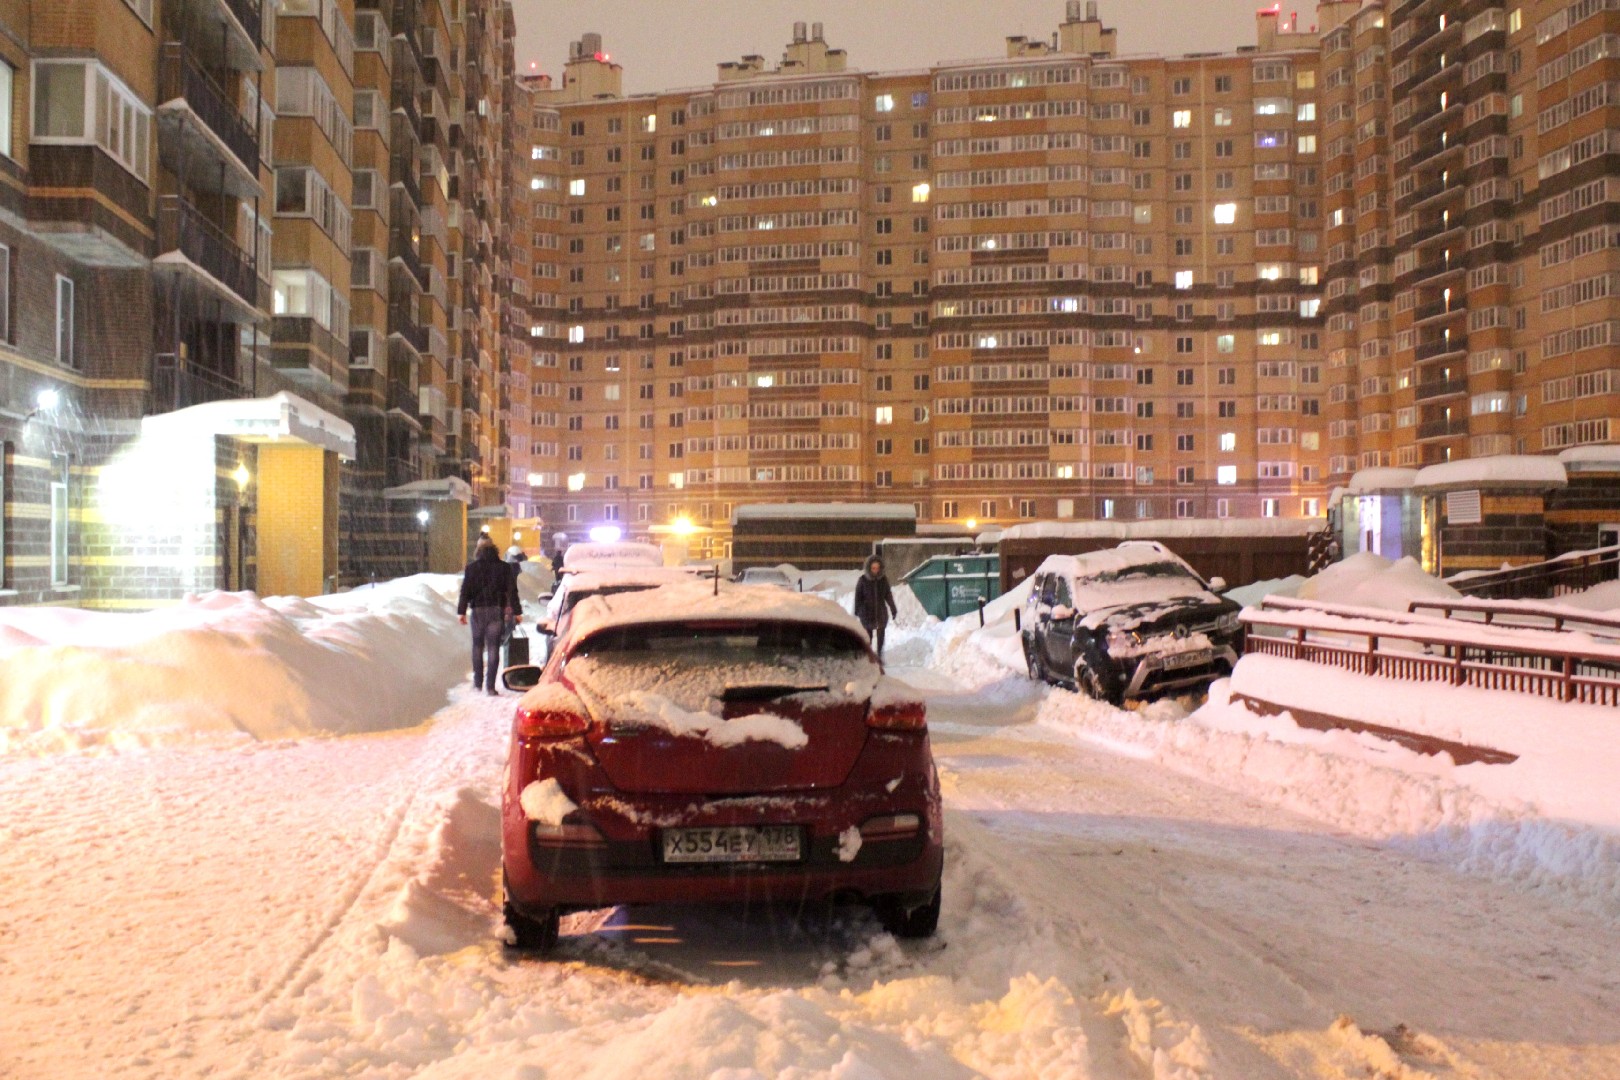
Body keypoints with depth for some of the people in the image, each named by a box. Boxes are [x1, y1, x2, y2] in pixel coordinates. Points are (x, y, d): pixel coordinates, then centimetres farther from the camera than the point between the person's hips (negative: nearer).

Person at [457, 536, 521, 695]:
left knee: (477, 646, 16)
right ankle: (490, 686, -6)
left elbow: (465, 591, -3)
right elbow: (512, 591, 0)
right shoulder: (504, 567, 1)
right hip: (497, 610, 0)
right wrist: (516, 611, 4)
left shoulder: (472, 567, 0)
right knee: (493, 648, -1)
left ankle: (477, 682, 22)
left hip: (478, 610, 0)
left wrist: (461, 611, 0)